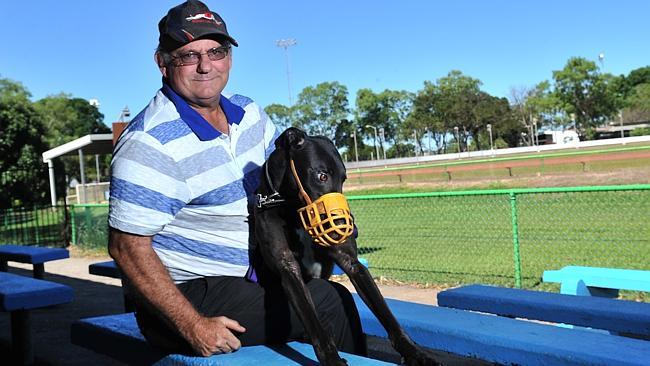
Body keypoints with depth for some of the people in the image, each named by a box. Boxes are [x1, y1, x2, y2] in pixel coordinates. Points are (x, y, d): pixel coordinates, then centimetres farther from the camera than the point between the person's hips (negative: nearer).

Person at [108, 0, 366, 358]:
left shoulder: (249, 113, 5)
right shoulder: (152, 143, -19)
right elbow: (126, 247, -20)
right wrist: (193, 326, -25)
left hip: (243, 283, 8)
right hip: (182, 296, -8)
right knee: (330, 303, -16)